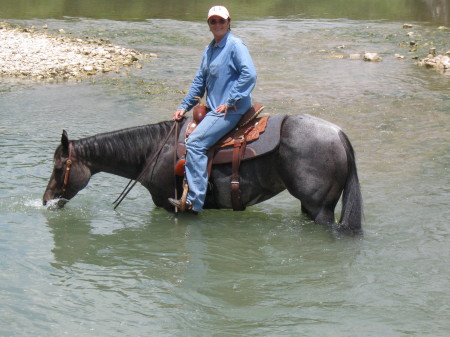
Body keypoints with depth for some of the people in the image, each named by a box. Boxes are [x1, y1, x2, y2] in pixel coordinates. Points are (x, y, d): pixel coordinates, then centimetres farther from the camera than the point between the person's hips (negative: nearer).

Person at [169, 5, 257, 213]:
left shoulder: (235, 45, -9)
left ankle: (194, 201, -23)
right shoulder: (210, 49, 17)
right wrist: (184, 106, 14)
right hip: (213, 109, 10)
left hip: (231, 110, -10)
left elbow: (249, 74, -21)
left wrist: (230, 102, -20)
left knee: (195, 142, -22)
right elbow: (200, 81, 23)